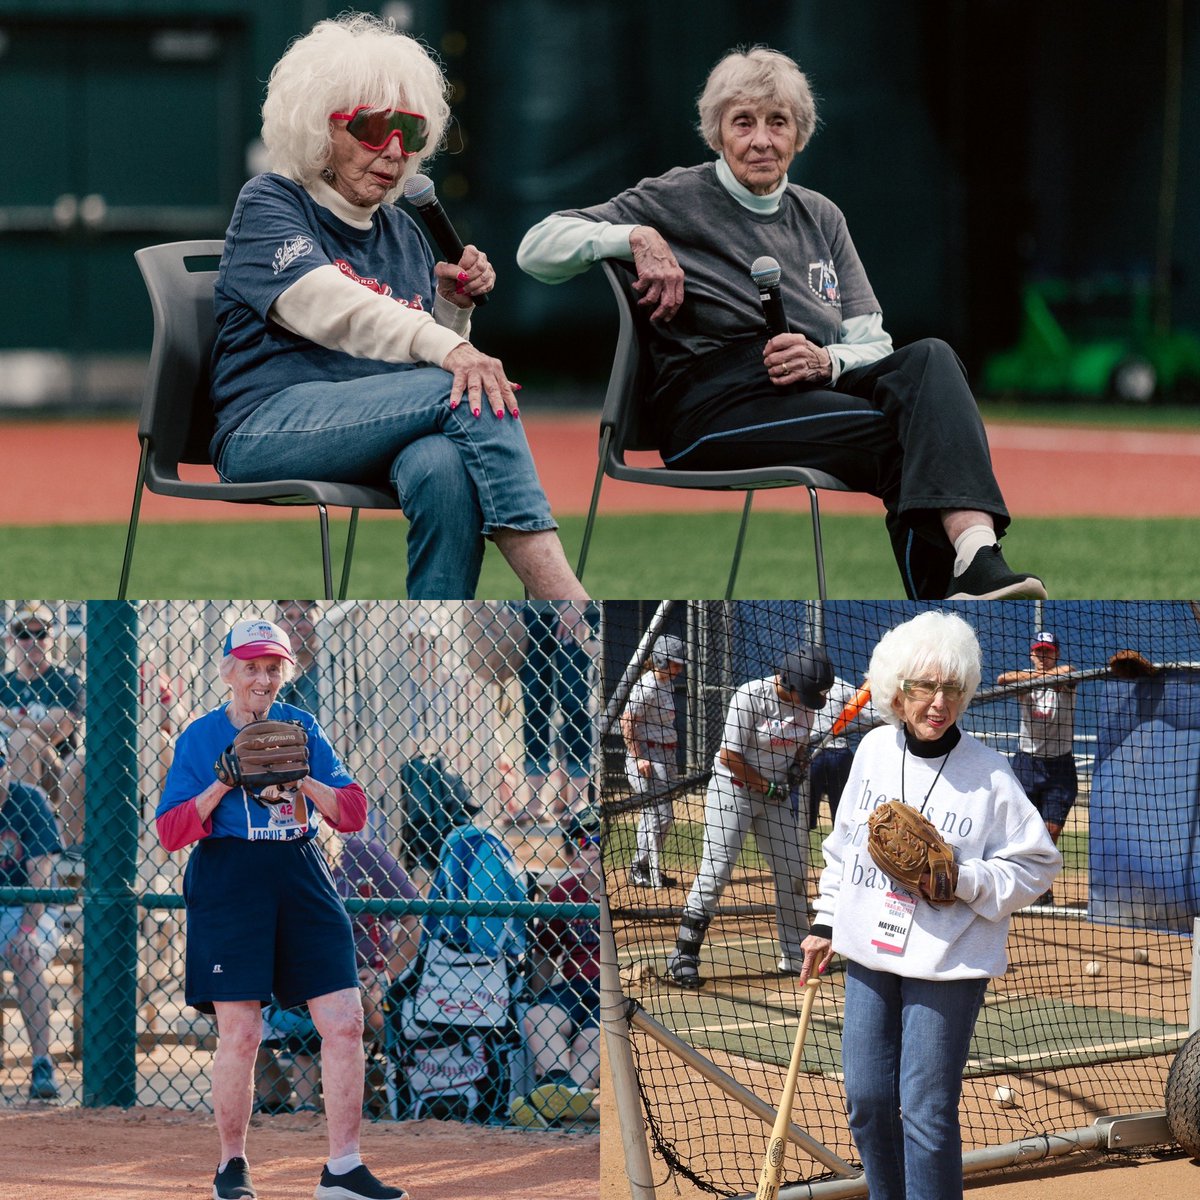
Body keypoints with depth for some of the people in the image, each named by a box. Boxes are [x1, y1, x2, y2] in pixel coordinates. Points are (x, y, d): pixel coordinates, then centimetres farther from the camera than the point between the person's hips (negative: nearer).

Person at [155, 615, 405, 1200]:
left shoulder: (301, 728, 11)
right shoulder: (201, 736, 3)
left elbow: (353, 813, 5)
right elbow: (171, 831, -3)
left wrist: (300, 777, -10)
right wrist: (224, 783, -14)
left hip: (303, 882, 3)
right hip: (229, 882, -3)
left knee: (344, 1021, -6)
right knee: (239, 1032, -6)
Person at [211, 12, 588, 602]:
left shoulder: (403, 234, 23)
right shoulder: (269, 204, 4)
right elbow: (326, 304, -18)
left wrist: (454, 309, 9)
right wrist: (445, 350, -34)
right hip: (268, 429, -5)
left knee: (446, 468, -34)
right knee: (468, 393, -29)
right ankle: (567, 602, -41)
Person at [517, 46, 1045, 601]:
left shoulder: (820, 217, 24)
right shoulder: (679, 199, 11)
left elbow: (871, 344, 16)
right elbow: (538, 249, 4)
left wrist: (823, 361, -7)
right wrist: (635, 237, -12)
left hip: (816, 389, 5)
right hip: (714, 403, -5)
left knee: (927, 358, -29)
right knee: (903, 435, -31)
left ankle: (975, 555, -50)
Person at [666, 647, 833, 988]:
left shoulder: (805, 703, -1)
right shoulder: (751, 697, -21)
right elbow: (729, 757, -20)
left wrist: (800, 762, -4)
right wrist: (767, 787, -15)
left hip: (775, 794, 7)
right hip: (733, 790, -7)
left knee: (794, 872, 8)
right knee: (715, 872, -11)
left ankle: (795, 956, 20)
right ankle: (684, 956, -8)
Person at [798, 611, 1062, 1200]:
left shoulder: (987, 772, -11)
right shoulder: (874, 749, 3)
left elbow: (1037, 863, -6)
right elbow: (844, 843, 16)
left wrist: (962, 880, -20)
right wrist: (825, 923, 16)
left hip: (945, 961, -5)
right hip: (868, 952, 5)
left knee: (926, 1112, -6)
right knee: (866, 1099, 10)